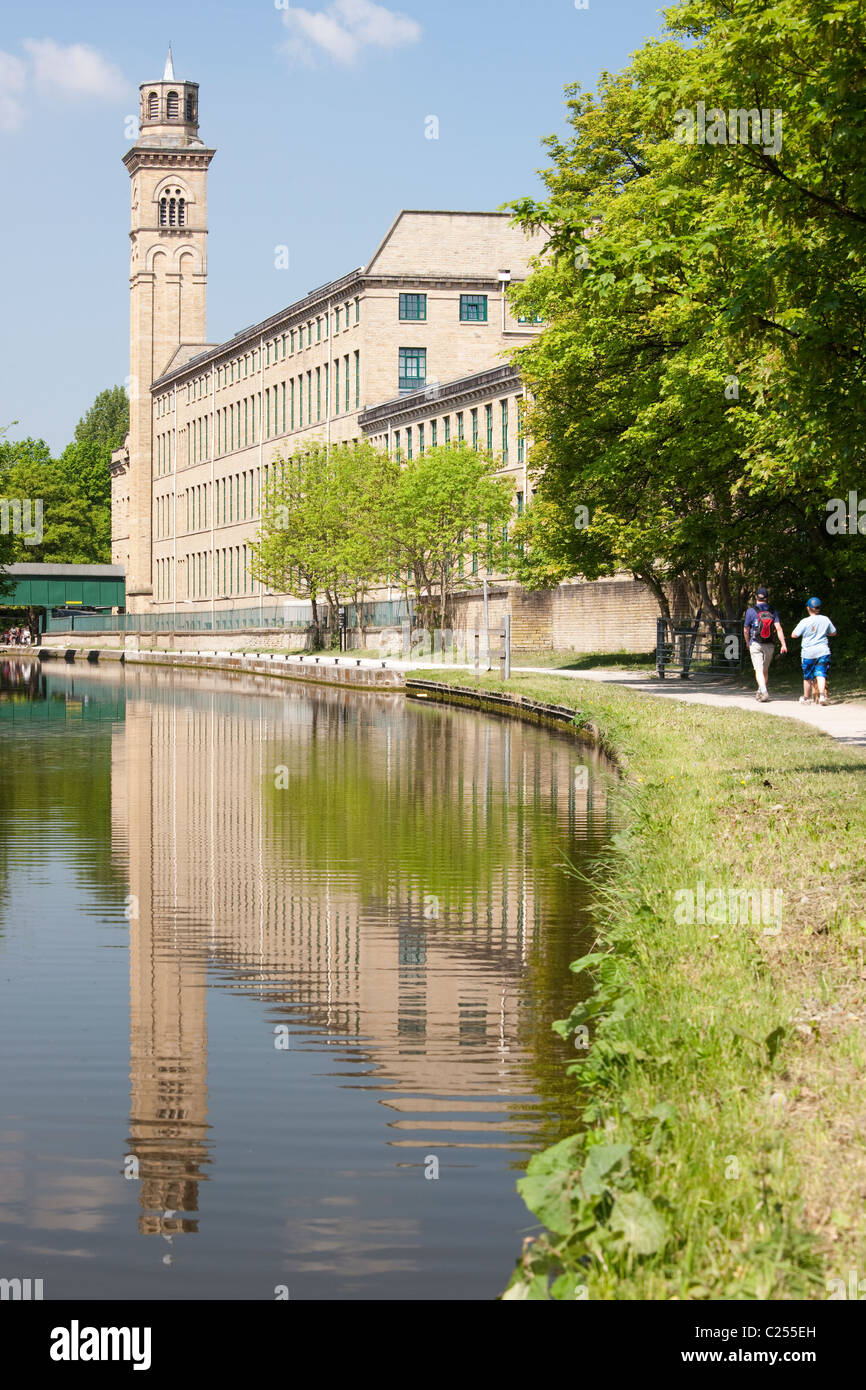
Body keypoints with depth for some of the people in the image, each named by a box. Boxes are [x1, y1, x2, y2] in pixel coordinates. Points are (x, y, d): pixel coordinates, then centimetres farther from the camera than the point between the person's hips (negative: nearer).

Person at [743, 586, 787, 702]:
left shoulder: (751, 611, -5)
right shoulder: (772, 611, 1)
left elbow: (746, 630, 3)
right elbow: (778, 628, -8)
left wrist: (747, 642, 20)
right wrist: (783, 644, -10)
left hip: (755, 644, -3)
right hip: (769, 645, 3)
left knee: (759, 669, -8)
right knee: (765, 669, 17)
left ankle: (763, 691, -27)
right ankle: (760, 691, 29)